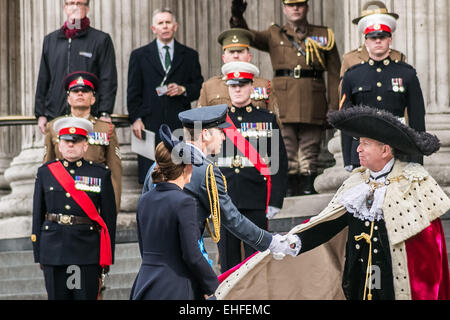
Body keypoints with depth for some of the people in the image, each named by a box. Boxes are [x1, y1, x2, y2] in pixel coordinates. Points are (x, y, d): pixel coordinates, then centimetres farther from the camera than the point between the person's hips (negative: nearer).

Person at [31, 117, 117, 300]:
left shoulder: (101, 174, 4)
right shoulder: (45, 173, 8)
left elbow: (109, 217, 4)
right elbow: (38, 214, 9)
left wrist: (107, 257, 1)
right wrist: (38, 253, 5)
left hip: (88, 253, -1)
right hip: (54, 250, 2)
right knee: (57, 297, 4)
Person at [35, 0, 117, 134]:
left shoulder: (101, 40, 5)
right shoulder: (50, 40, 17)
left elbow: (108, 81, 0)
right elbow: (43, 81, 18)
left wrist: (104, 113, -9)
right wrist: (40, 114, 12)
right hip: (55, 117, 3)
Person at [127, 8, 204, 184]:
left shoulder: (189, 55, 13)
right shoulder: (139, 55, 11)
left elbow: (199, 86, 13)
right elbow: (133, 92, 8)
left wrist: (183, 90, -7)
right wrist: (136, 119, -3)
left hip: (180, 123, 1)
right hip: (150, 122, -1)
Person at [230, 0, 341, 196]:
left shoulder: (324, 36, 12)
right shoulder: (274, 35, 14)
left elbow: (334, 75, 9)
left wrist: (333, 109, 1)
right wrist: (237, 18, -21)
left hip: (313, 107, 0)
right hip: (283, 105, 0)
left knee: (310, 156, 2)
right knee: (287, 156, -3)